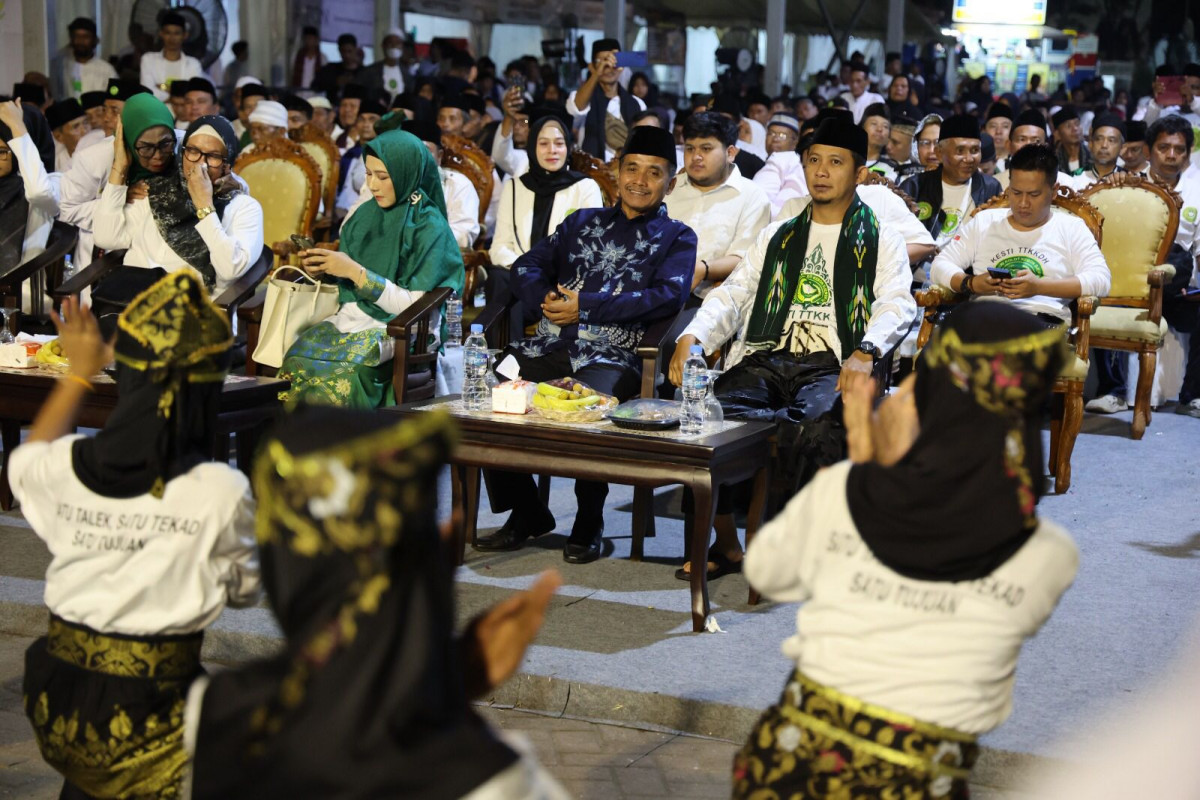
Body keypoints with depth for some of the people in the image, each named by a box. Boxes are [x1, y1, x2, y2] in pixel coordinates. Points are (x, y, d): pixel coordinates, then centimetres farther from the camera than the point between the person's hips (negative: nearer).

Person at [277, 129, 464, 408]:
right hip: (350, 319, 5)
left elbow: (415, 306, -12)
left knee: (337, 377, -33)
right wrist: (323, 269, -2)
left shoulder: (429, 228, -6)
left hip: (396, 331, -5)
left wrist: (356, 272, -15)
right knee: (295, 362, -25)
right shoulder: (364, 214, 11)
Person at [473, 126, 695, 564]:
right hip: (550, 346, 4)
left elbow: (669, 297, -5)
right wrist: (549, 298, -5)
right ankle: (526, 513, -3)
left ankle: (589, 523, -13)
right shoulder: (582, 222, 26)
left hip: (614, 355, -4)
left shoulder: (676, 238, 14)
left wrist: (585, 306, -8)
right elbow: (526, 268, 18)